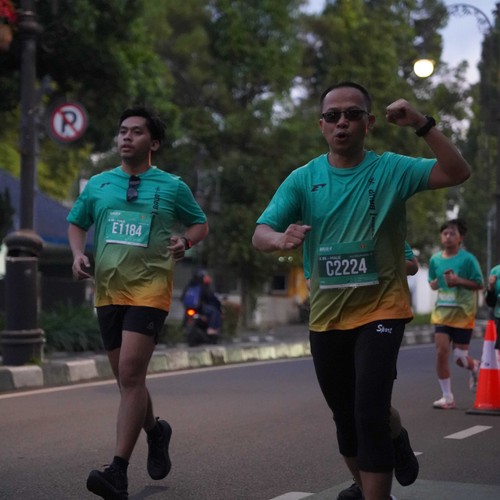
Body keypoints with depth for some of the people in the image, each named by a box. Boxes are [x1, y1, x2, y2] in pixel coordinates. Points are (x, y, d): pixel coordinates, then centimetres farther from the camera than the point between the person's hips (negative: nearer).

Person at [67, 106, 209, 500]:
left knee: (131, 374, -17)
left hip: (150, 289, -4)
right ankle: (155, 431, 41)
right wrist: (78, 254, 1)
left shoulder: (172, 186, 3)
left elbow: (201, 224, 14)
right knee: (127, 378, 12)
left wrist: (186, 240, -8)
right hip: (108, 290, 4)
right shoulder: (98, 185, 11)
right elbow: (76, 224, 21)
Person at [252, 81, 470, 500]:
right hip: (326, 316, 3)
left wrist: (423, 125, -27)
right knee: (345, 414, 17)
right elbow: (259, 234, -10)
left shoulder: (391, 169, -6)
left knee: (370, 413, -17)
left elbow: (457, 174, -15)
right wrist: (281, 238, -34)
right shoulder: (303, 179, -2)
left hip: (380, 310, -3)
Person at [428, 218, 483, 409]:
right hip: (442, 311, 3)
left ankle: (475, 367, 39)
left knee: (460, 357, 0)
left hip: (463, 313, -3)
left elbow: (479, 284, -6)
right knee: (441, 351, -8)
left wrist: (459, 281, -20)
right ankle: (447, 397, 3)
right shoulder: (435, 259, 4)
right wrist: (438, 281, -5)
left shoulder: (468, 259, -9)